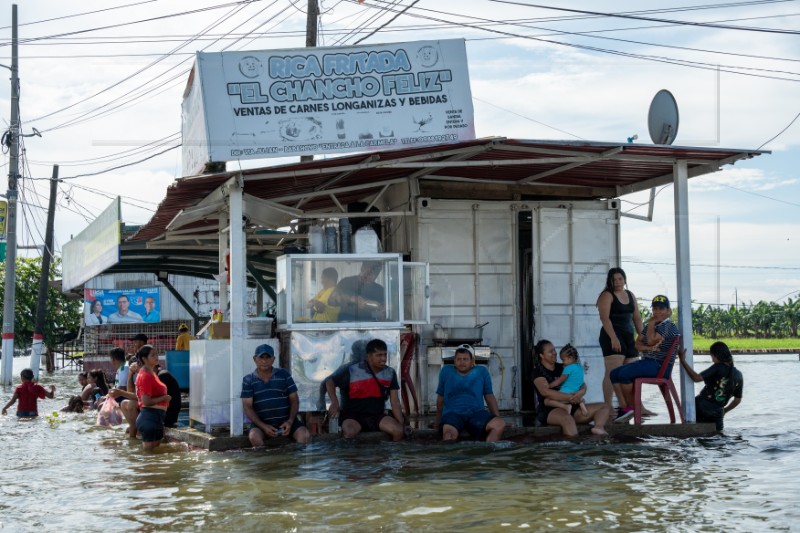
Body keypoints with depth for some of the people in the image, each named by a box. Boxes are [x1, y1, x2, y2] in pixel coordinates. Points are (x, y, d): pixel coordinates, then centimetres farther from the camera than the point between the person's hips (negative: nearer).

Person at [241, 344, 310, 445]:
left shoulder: (284, 375, 8)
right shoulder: (248, 380, 5)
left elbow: (294, 400, 7)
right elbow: (247, 406, -1)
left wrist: (290, 421, -10)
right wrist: (263, 426, -15)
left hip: (286, 421, 1)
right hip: (262, 422, -1)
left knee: (305, 435, -25)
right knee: (254, 437, -33)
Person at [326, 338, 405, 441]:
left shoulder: (390, 373, 1)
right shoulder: (353, 371, -10)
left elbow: (395, 401, 2)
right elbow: (330, 382, 0)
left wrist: (401, 424, -8)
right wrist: (335, 403, -17)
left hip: (377, 415, 3)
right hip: (354, 415, -3)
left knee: (398, 431, -24)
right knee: (349, 432, -37)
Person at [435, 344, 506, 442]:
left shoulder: (482, 371, 16)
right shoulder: (446, 371, 15)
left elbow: (490, 397, 18)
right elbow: (440, 398, 22)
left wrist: (498, 418, 9)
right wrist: (438, 421, 25)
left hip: (477, 413, 2)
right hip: (452, 413, -2)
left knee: (500, 424, -31)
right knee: (448, 431, -41)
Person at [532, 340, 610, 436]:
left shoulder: (562, 368, 17)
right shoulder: (538, 372, 0)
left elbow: (582, 384, 11)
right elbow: (545, 391, -19)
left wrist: (581, 392, -15)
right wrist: (569, 397, -26)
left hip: (570, 407, 7)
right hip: (549, 411, -7)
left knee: (605, 407, -6)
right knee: (567, 418, -41)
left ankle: (599, 428, -37)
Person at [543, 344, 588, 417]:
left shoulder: (569, 368, -13)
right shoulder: (580, 367, 13)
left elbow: (558, 382, -9)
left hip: (565, 393, -9)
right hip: (575, 393, 9)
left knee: (547, 401, -10)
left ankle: (565, 406, -25)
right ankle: (580, 402, 5)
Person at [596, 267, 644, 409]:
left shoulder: (630, 295, 18)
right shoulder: (607, 296, -4)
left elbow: (637, 317, 19)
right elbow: (604, 318, -15)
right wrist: (613, 338, -25)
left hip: (629, 337, 7)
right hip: (613, 337, -7)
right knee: (613, 373, -15)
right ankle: (607, 407, -18)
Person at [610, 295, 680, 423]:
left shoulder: (669, 326, -9)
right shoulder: (649, 326, 19)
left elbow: (651, 340, -20)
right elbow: (638, 344, 8)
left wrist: (651, 323, -5)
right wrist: (649, 348, -14)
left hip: (660, 366, -10)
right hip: (647, 362, 10)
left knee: (624, 373, -25)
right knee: (614, 374, -2)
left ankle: (631, 407, -9)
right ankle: (624, 407, -10)